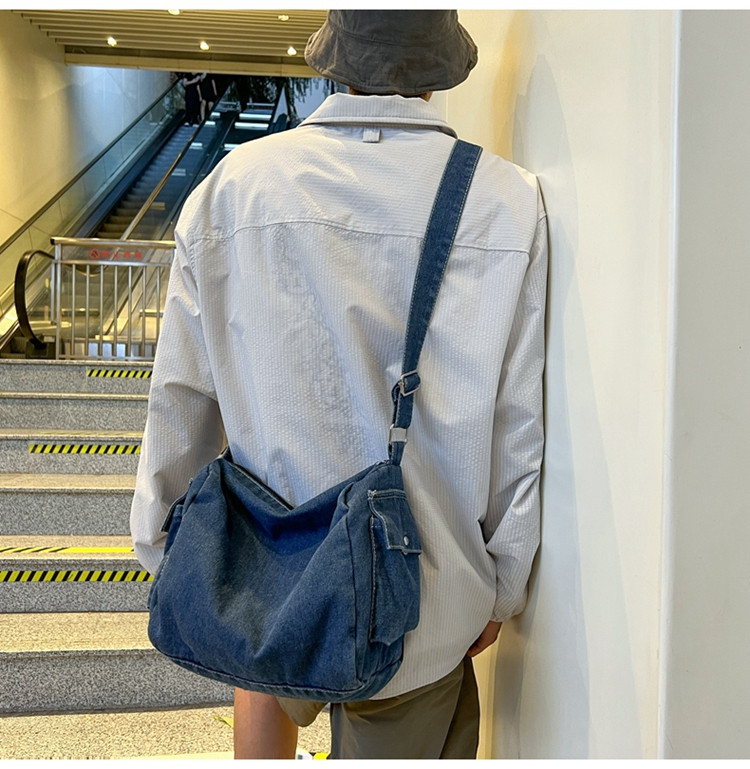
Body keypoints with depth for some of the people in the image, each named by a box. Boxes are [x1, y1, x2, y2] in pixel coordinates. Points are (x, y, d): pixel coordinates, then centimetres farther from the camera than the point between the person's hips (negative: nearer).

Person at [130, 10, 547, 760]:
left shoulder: (235, 184, -10)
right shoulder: (509, 204, -12)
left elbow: (182, 398, -6)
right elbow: (519, 424, -9)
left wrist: (164, 545, 10)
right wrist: (503, 585, 5)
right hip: (425, 610, -1)